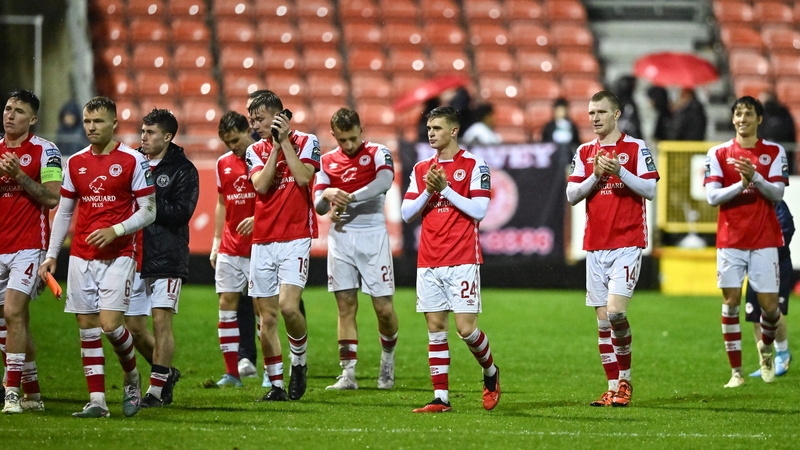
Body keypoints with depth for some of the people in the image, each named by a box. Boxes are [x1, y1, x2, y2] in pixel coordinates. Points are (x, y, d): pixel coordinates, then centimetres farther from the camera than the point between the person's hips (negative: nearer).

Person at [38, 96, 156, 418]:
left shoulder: (132, 160, -4)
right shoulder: (75, 163, 10)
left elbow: (149, 211, -4)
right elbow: (63, 212, 16)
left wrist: (115, 230, -18)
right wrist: (51, 255, 11)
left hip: (117, 255, -5)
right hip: (80, 256, 5)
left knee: (110, 324, -14)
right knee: (87, 327, 1)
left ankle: (132, 377, 14)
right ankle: (97, 401, 3)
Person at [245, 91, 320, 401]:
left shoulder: (305, 142, 1)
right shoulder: (255, 151, 10)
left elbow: (303, 177, -14)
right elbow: (261, 184, -5)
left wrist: (285, 141, -11)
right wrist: (275, 146, -7)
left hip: (296, 238, -4)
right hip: (262, 241, 4)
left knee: (288, 305, -20)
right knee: (267, 317, 3)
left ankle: (299, 361, 6)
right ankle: (276, 384, 11)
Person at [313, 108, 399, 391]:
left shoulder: (377, 153, 0)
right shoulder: (327, 162, 10)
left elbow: (385, 181, -22)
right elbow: (318, 206, 5)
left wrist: (348, 198, -25)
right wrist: (327, 194, -19)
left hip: (372, 237, -3)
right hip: (341, 237, 3)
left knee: (384, 308, -4)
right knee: (346, 307, 1)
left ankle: (388, 357, 23)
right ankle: (348, 373, 1)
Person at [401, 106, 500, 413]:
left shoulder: (474, 166, -2)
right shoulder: (421, 170, 13)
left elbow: (478, 210, -9)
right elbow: (406, 213, 10)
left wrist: (446, 188, -12)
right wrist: (428, 192, -5)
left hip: (463, 261, -5)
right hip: (428, 262, 5)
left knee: (466, 328, -9)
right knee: (435, 329, 1)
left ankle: (490, 372, 18)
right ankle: (441, 397, 3)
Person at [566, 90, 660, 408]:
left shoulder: (635, 147, 0)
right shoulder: (584, 153, 12)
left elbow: (650, 190, -6)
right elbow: (571, 196, 6)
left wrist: (620, 171, -17)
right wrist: (595, 176, -9)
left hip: (627, 244, -5)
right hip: (595, 247, 5)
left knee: (615, 312, -17)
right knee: (602, 319, 3)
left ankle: (625, 379, 0)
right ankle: (613, 387, 8)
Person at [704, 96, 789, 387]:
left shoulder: (774, 152, 3)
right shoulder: (718, 153, 3)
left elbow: (777, 193, -5)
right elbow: (712, 196, -4)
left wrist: (755, 176, -22)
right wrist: (741, 184, -18)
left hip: (764, 241, 0)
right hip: (730, 240, 0)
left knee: (769, 305, -2)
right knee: (731, 302, -4)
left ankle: (766, 347, 30)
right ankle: (736, 371, 1)